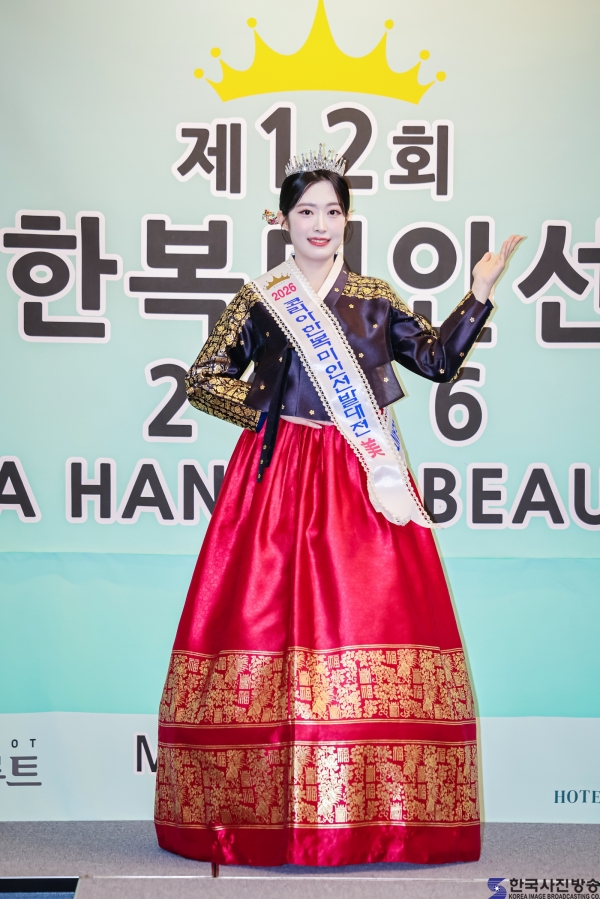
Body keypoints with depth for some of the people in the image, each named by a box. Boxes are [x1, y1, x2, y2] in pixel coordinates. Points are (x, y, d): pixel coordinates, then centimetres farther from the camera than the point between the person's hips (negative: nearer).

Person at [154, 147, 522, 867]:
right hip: (280, 477, -1)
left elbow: (437, 359, 14)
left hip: (362, 481, 1)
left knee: (375, 617, -7)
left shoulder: (374, 299, 13)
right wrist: (264, 413, -1)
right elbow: (203, 380, 9)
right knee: (267, 615, -7)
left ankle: (371, 814, -2)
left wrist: (478, 296, 6)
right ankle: (265, 814, 0)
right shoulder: (256, 301, 9)